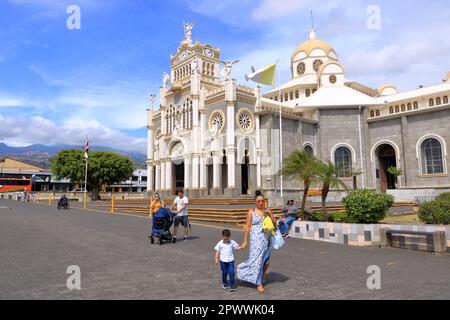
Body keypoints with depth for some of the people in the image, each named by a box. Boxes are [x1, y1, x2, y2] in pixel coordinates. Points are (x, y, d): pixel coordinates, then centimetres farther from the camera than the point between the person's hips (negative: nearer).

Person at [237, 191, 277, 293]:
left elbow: (274, 223, 3)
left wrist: (270, 214, -11)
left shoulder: (268, 211, 6)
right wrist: (245, 241, -4)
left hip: (266, 239, 3)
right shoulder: (251, 212, -2)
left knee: (265, 258, 9)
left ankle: (263, 274, 41)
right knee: (257, 259, -5)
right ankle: (258, 284, 5)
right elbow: (247, 227, -2)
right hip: (256, 239, -3)